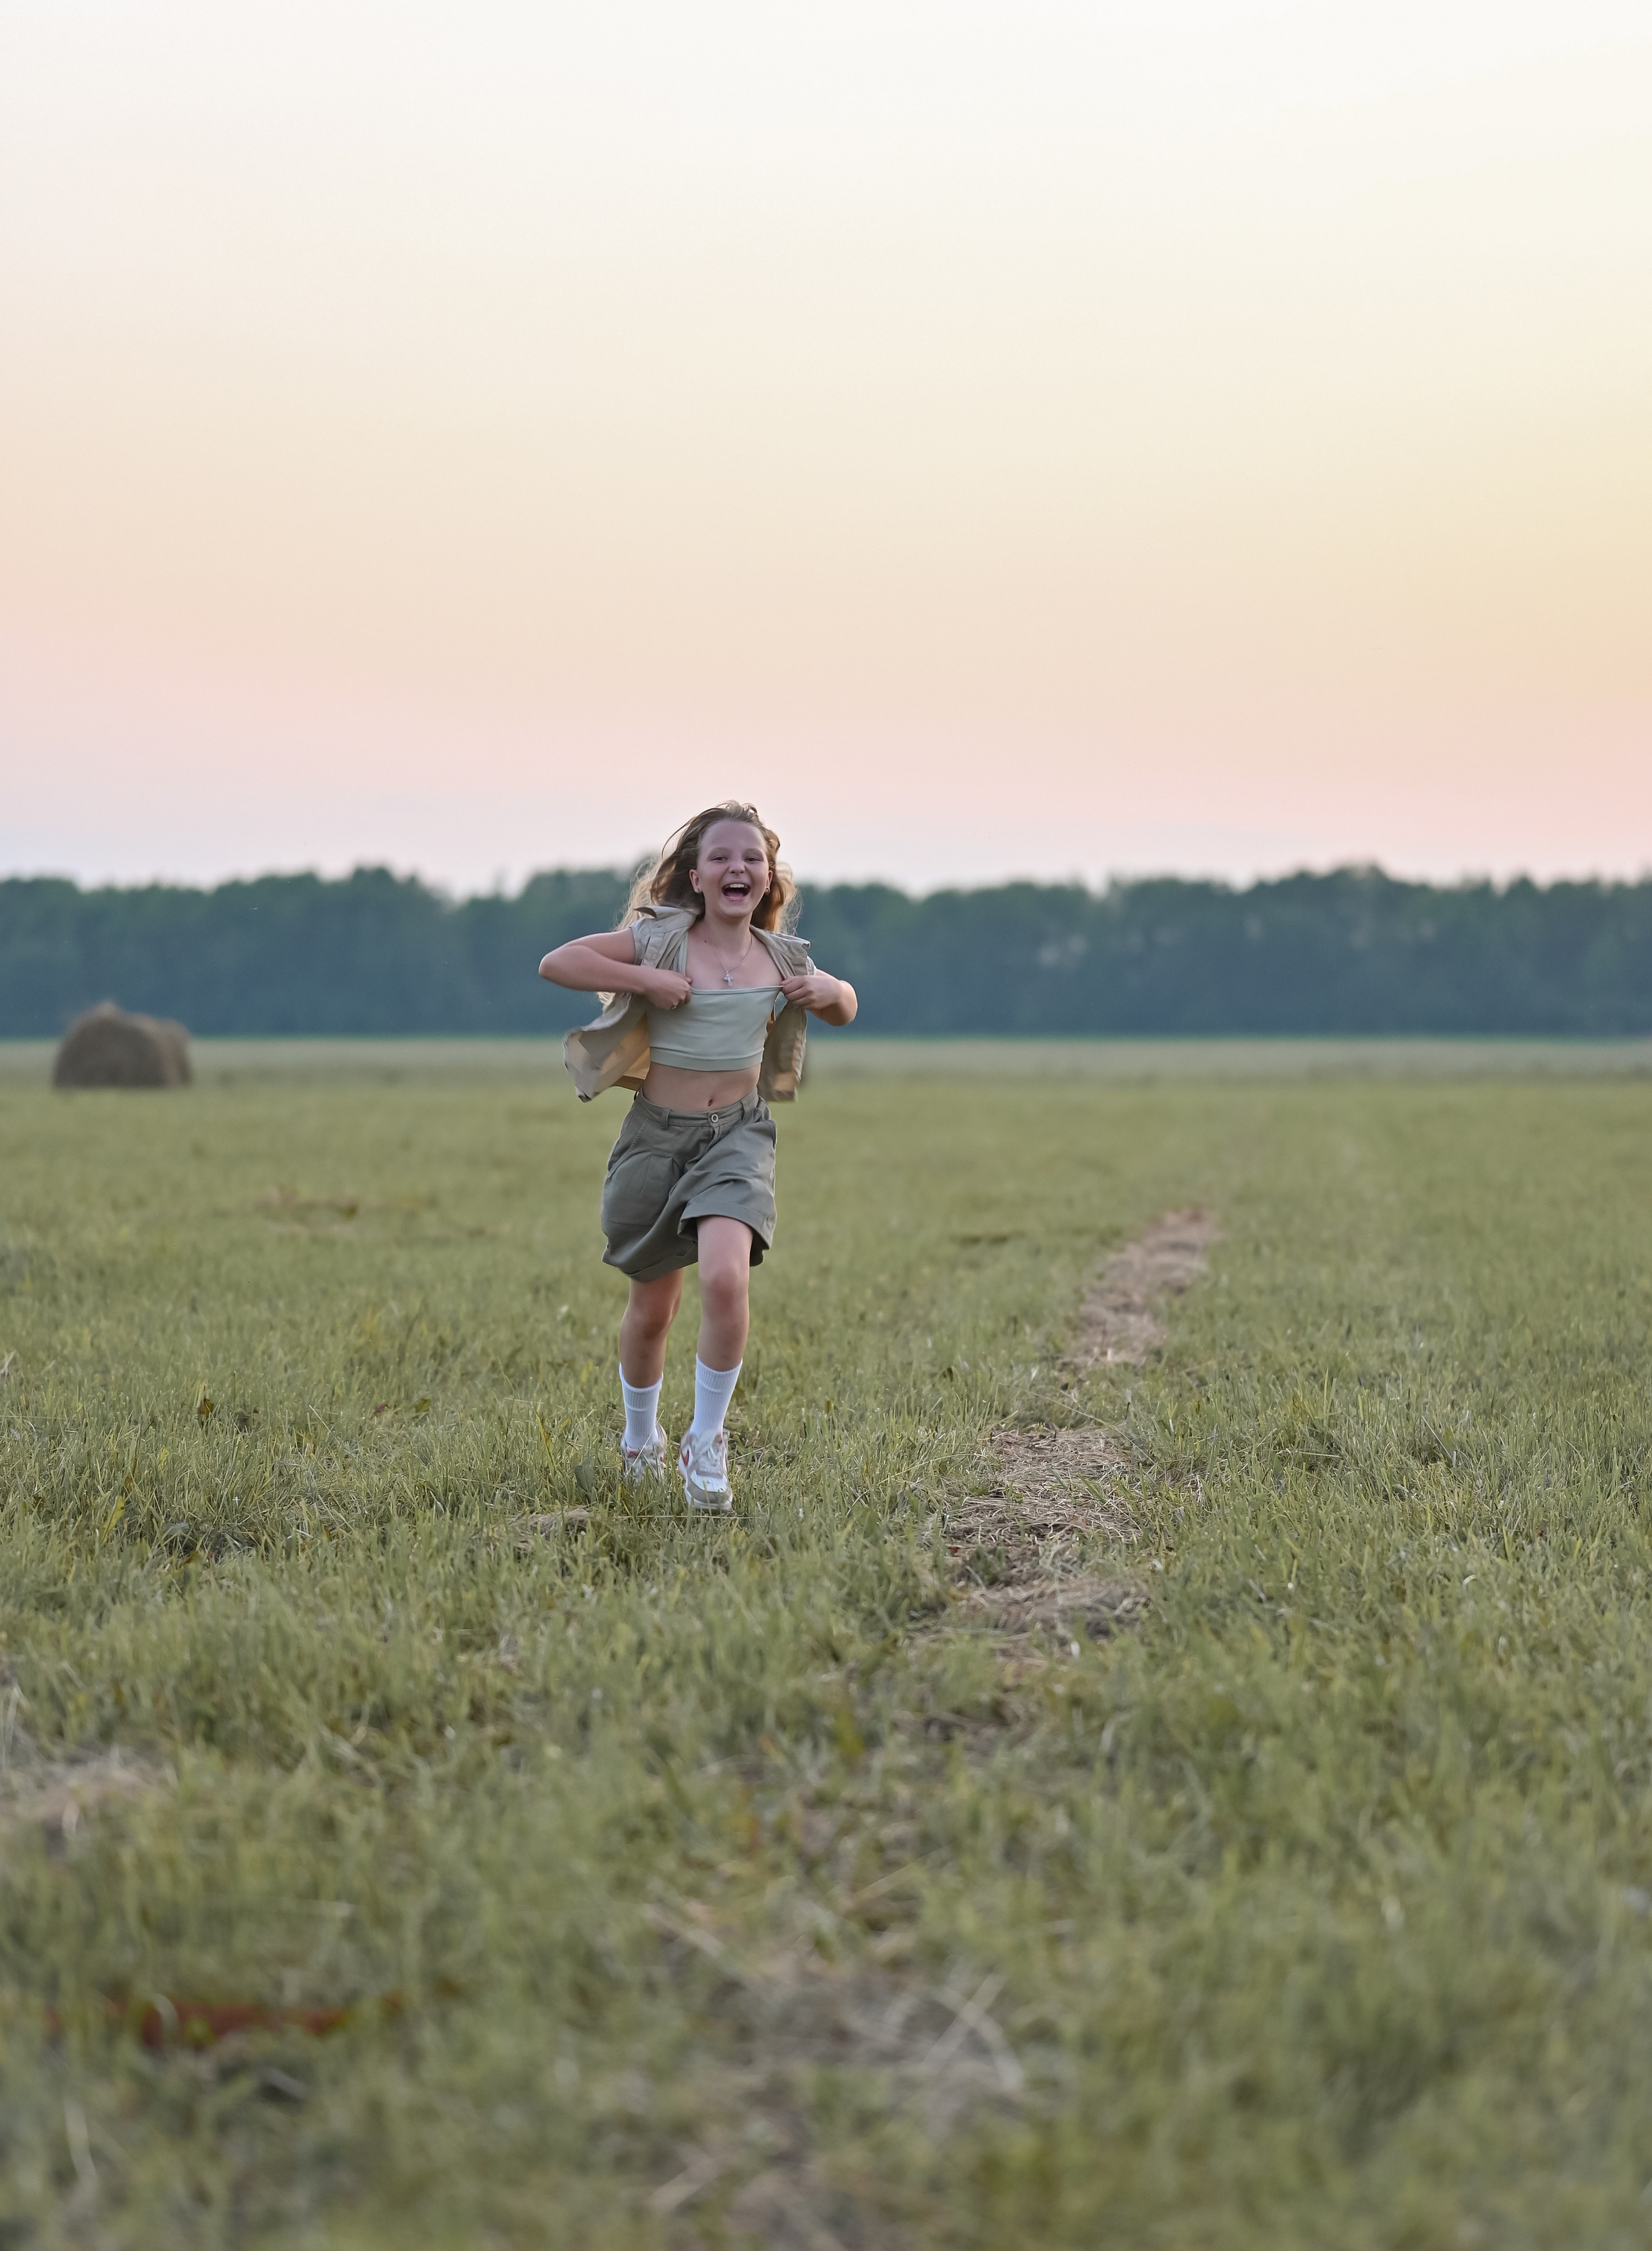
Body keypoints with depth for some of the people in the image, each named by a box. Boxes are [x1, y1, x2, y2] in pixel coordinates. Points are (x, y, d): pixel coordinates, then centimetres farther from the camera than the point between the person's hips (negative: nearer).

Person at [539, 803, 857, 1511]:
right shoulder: (662, 940, -7)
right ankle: (640, 1438, 39)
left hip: (737, 1134, 1)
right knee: (653, 1306, 11)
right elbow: (555, 963, -12)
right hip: (658, 1134, -1)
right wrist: (643, 980, -21)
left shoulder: (780, 957, 5)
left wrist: (828, 990, -1)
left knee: (725, 1276, -25)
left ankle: (706, 1441, -8)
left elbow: (844, 1011, 22)